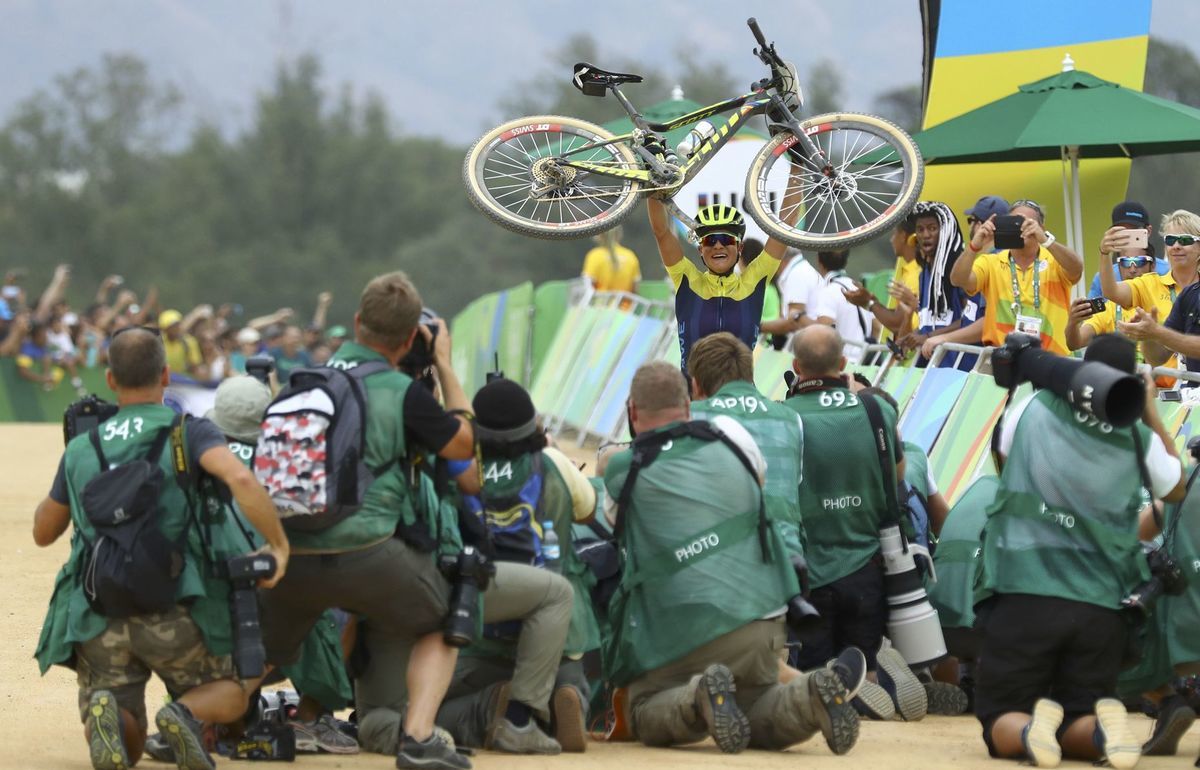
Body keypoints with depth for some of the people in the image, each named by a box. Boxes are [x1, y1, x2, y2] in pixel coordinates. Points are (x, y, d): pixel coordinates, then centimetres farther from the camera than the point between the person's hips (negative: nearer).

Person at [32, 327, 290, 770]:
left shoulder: (81, 450, 13)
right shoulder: (188, 433, 3)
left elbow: (43, 532, 26)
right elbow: (239, 478, -18)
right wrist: (279, 545, -9)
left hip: (97, 618, 3)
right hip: (172, 614, -2)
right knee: (232, 693, 21)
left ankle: (105, 712, -23)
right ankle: (188, 714, -14)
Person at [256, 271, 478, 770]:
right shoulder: (402, 393, -5)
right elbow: (466, 444, 11)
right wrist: (445, 366, 20)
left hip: (289, 556, 4)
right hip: (364, 555, -4)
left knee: (263, 658, 22)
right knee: (442, 627, 19)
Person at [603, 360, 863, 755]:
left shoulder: (622, 473, 0)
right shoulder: (729, 434, 7)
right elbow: (761, 483, 27)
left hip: (677, 630, -3)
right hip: (759, 617, 3)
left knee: (647, 719, 15)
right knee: (757, 722, 19)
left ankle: (702, 696, -19)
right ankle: (812, 695, -15)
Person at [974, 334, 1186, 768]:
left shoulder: (1033, 408, -3)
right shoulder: (1140, 440, -1)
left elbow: (1004, 456, 20)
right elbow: (1176, 489, 21)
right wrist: (1152, 415, 23)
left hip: (1024, 597, -1)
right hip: (1099, 608, 1)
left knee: (1002, 725, 8)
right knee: (1077, 730, 12)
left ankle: (1030, 732, -27)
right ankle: (1101, 728, -23)